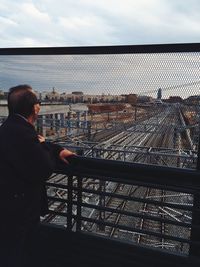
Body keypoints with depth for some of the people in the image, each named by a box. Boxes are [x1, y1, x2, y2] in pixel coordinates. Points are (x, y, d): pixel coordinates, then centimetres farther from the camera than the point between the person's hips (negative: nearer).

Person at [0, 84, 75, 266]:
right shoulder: (21, 133, -31)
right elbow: (43, 171, -28)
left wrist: (58, 150, 0)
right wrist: (44, 146, -12)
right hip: (16, 212, -9)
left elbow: (36, 146, 15)